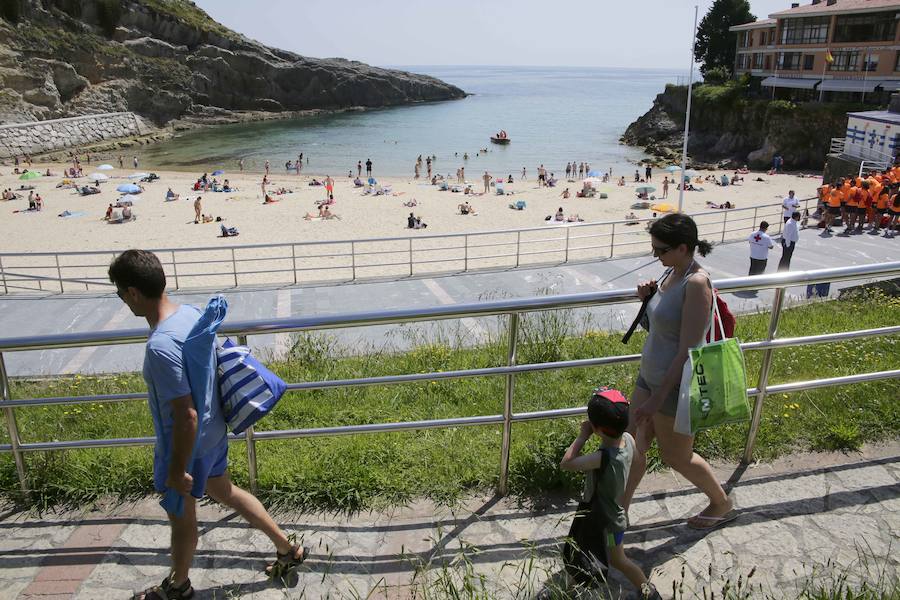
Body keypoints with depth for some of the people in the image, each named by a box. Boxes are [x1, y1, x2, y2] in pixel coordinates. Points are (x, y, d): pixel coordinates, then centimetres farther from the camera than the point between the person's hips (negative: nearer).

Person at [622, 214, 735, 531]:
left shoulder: (696, 283, -25)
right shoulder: (673, 272, 2)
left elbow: (687, 350, -25)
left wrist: (657, 399, -23)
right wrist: (648, 299, -4)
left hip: (675, 385, -8)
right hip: (650, 375, 8)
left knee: (676, 456, 13)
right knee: (633, 444, 15)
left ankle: (722, 504, 40)